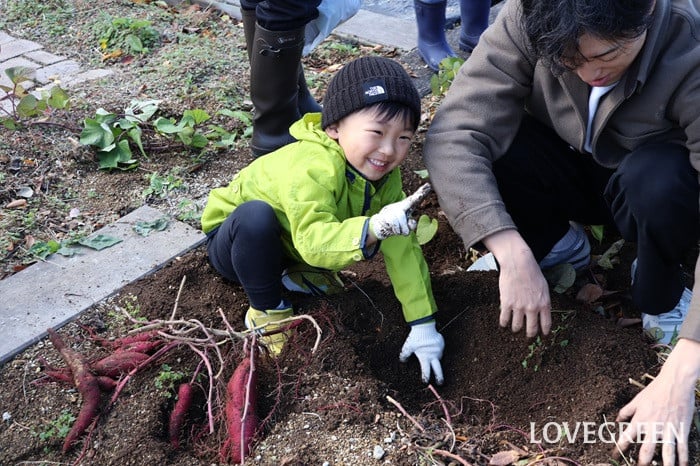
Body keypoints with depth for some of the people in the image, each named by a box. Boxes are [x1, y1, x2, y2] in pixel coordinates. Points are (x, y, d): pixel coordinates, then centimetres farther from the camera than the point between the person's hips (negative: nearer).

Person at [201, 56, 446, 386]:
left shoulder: (385, 176, -15)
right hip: (233, 242, -6)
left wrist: (423, 325, -18)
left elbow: (404, 250, -16)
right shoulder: (312, 168, -37)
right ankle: (266, 309, -15)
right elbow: (313, 241, -47)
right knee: (257, 214, -38)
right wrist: (373, 228, -62)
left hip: (289, 245, 6)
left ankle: (296, 274, 6)